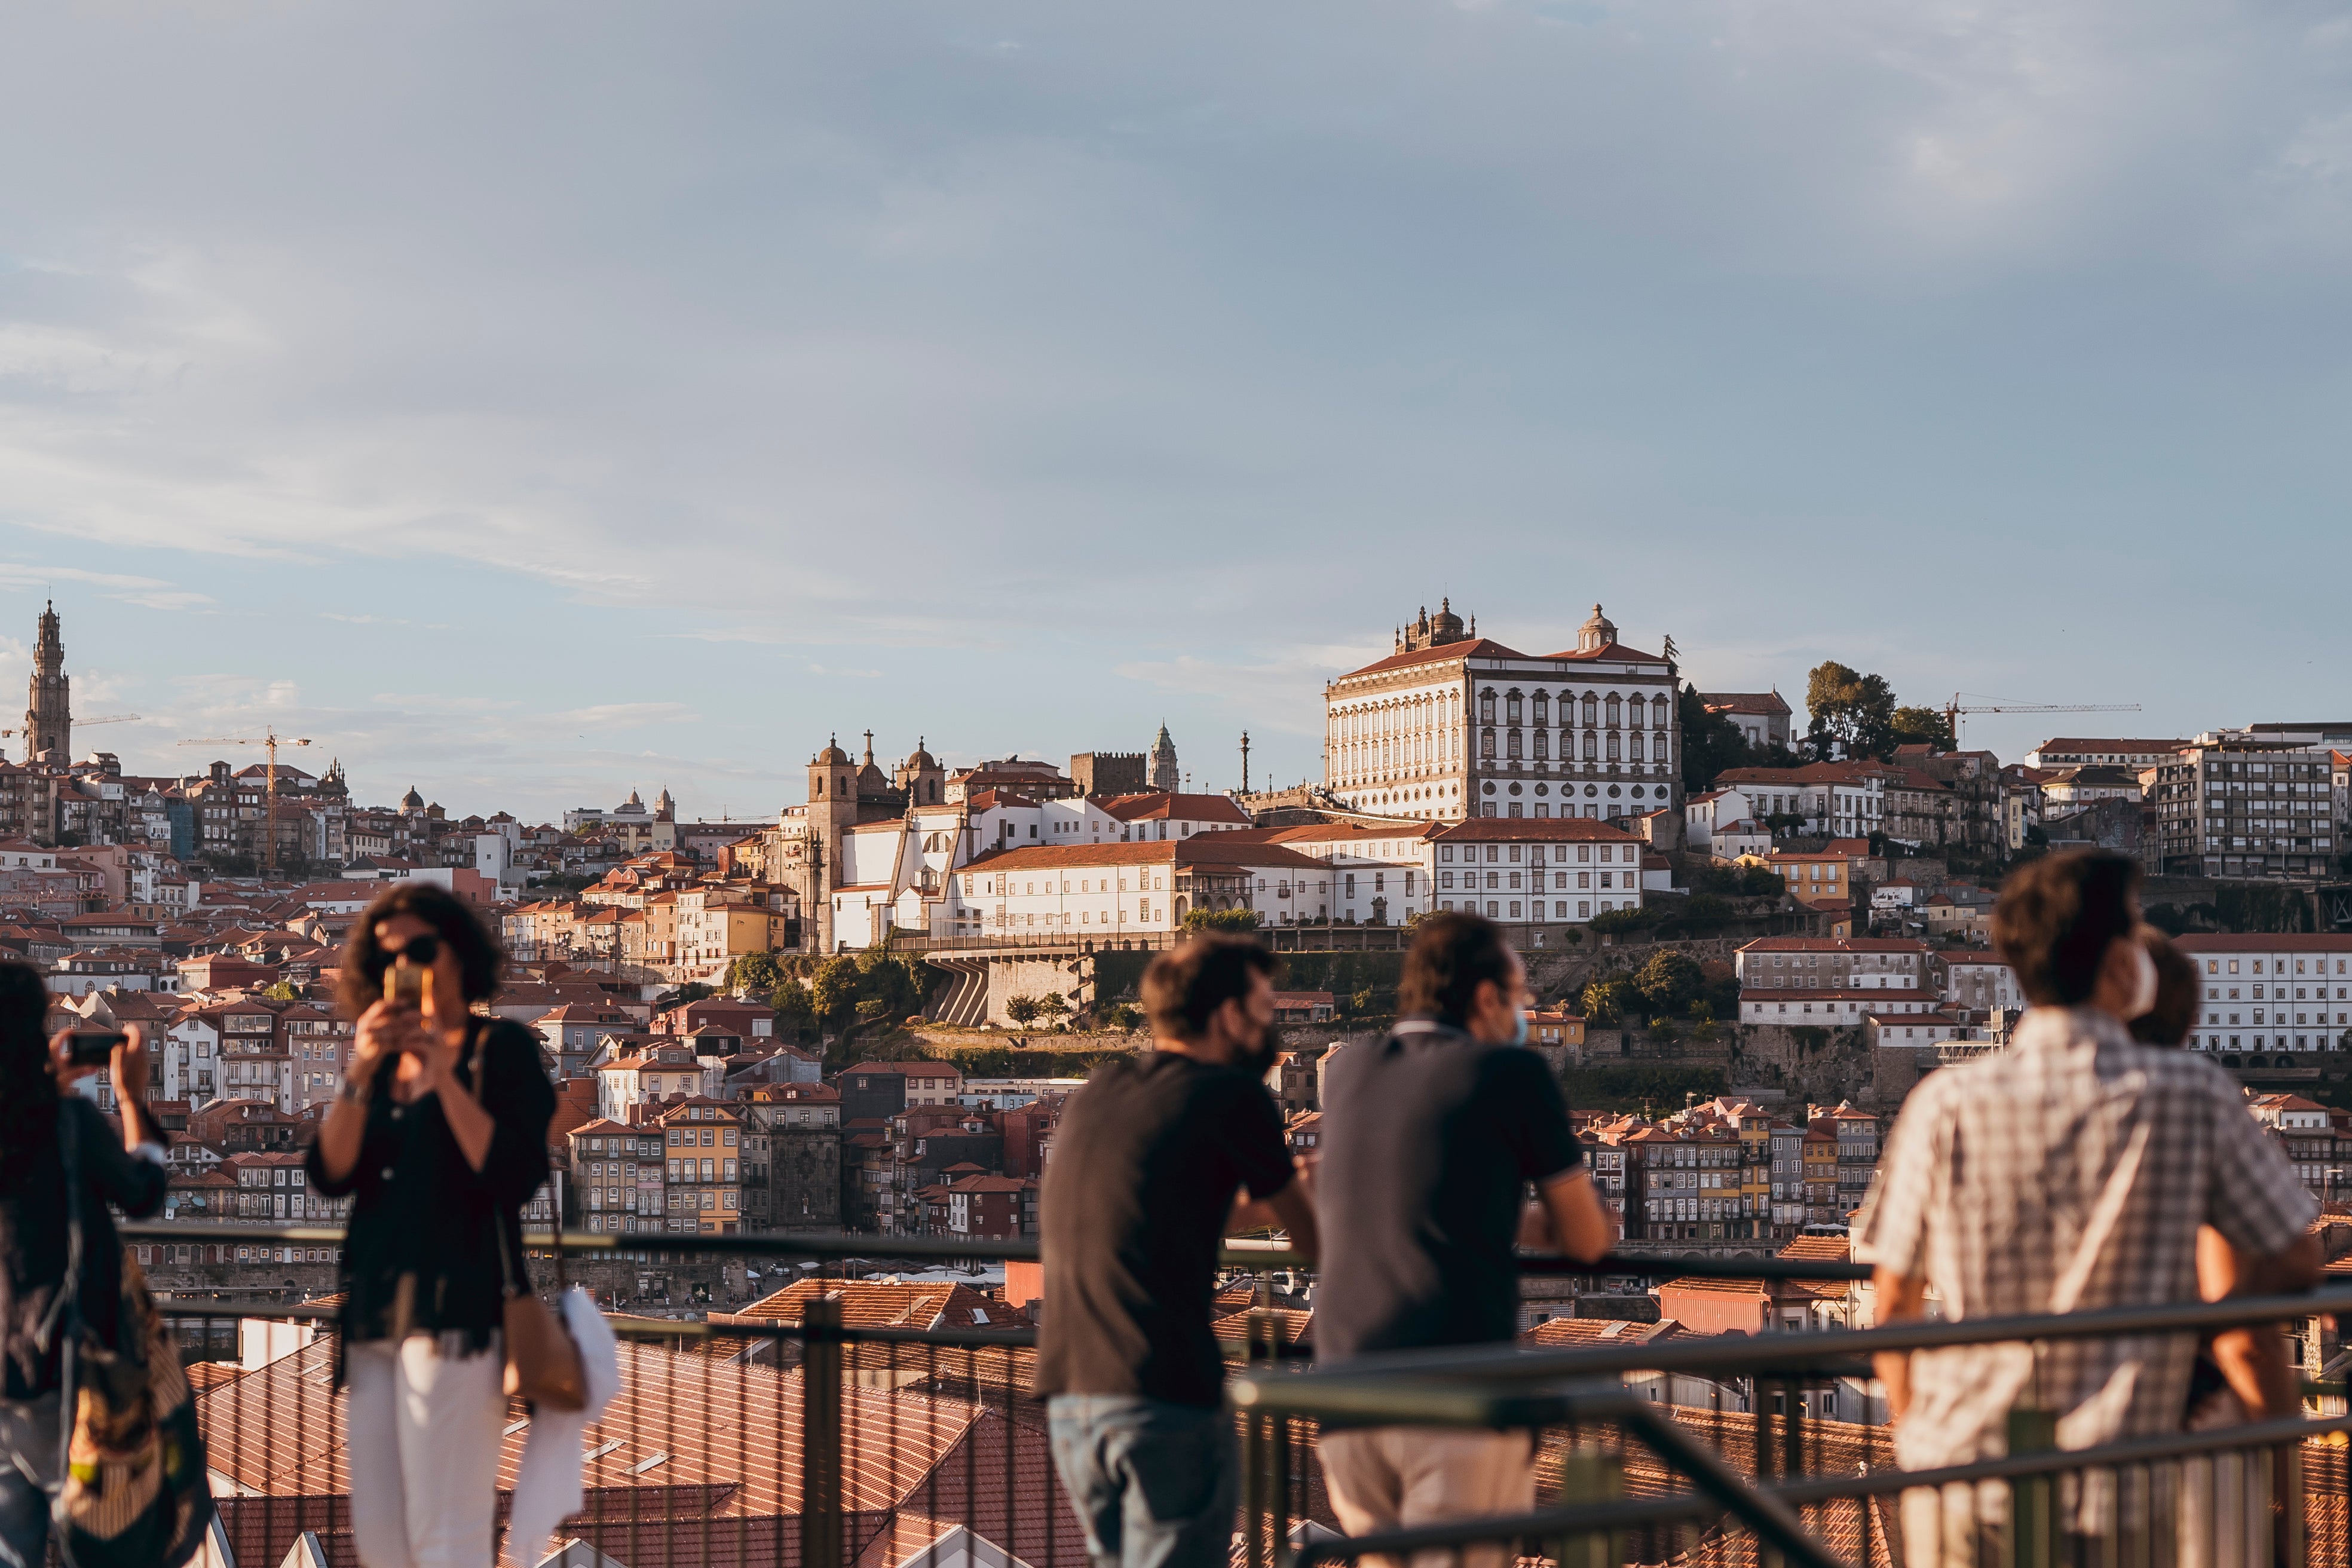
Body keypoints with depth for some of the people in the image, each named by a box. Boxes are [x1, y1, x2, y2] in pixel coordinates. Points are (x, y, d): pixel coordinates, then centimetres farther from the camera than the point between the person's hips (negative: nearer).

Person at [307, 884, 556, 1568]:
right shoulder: (385, 1061, 17)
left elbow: (515, 1176, -12)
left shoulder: (501, 1048, 1)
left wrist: (445, 1076, -15)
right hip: (374, 1312, 7)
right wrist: (361, 1074, -9)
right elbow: (330, 1174, 4)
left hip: (455, 1311, -7)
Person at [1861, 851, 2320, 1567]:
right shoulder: (2194, 1096, -7)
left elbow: (1893, 1308, 1)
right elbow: (2296, 1262, 3)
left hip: (1960, 1479, 1)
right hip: (2114, 1494, 0)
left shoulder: (1947, 1105, -7)